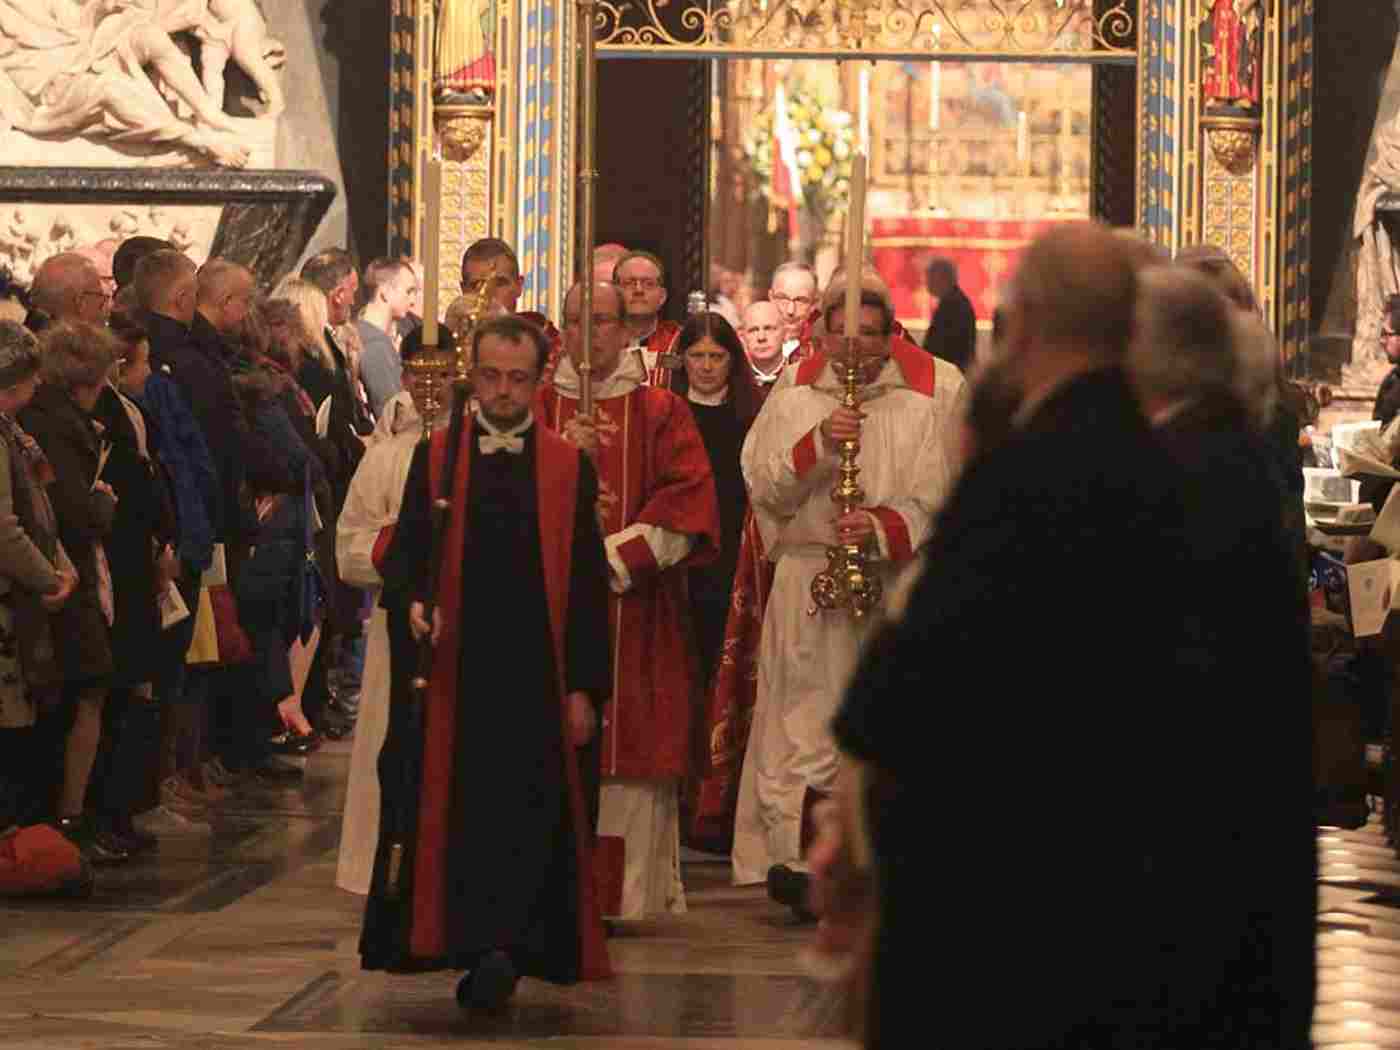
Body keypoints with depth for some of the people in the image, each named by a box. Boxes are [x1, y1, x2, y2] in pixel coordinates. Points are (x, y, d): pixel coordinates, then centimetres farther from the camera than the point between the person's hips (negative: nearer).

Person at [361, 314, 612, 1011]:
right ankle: (488, 952, 13)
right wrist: (412, 600, -14)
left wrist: (584, 688, -3)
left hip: (537, 675, -1)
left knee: (527, 817, -6)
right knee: (452, 814, 2)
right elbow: (404, 555, 9)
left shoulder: (569, 469, 5)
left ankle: (497, 951, -5)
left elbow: (588, 587, 3)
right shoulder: (433, 459, 8)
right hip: (452, 672, 1)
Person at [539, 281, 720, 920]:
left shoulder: (661, 413, 6)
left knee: (633, 751, -4)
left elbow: (687, 505, -4)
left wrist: (617, 555, -13)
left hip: (635, 611, -1)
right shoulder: (536, 410, 11)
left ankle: (635, 893, -1)